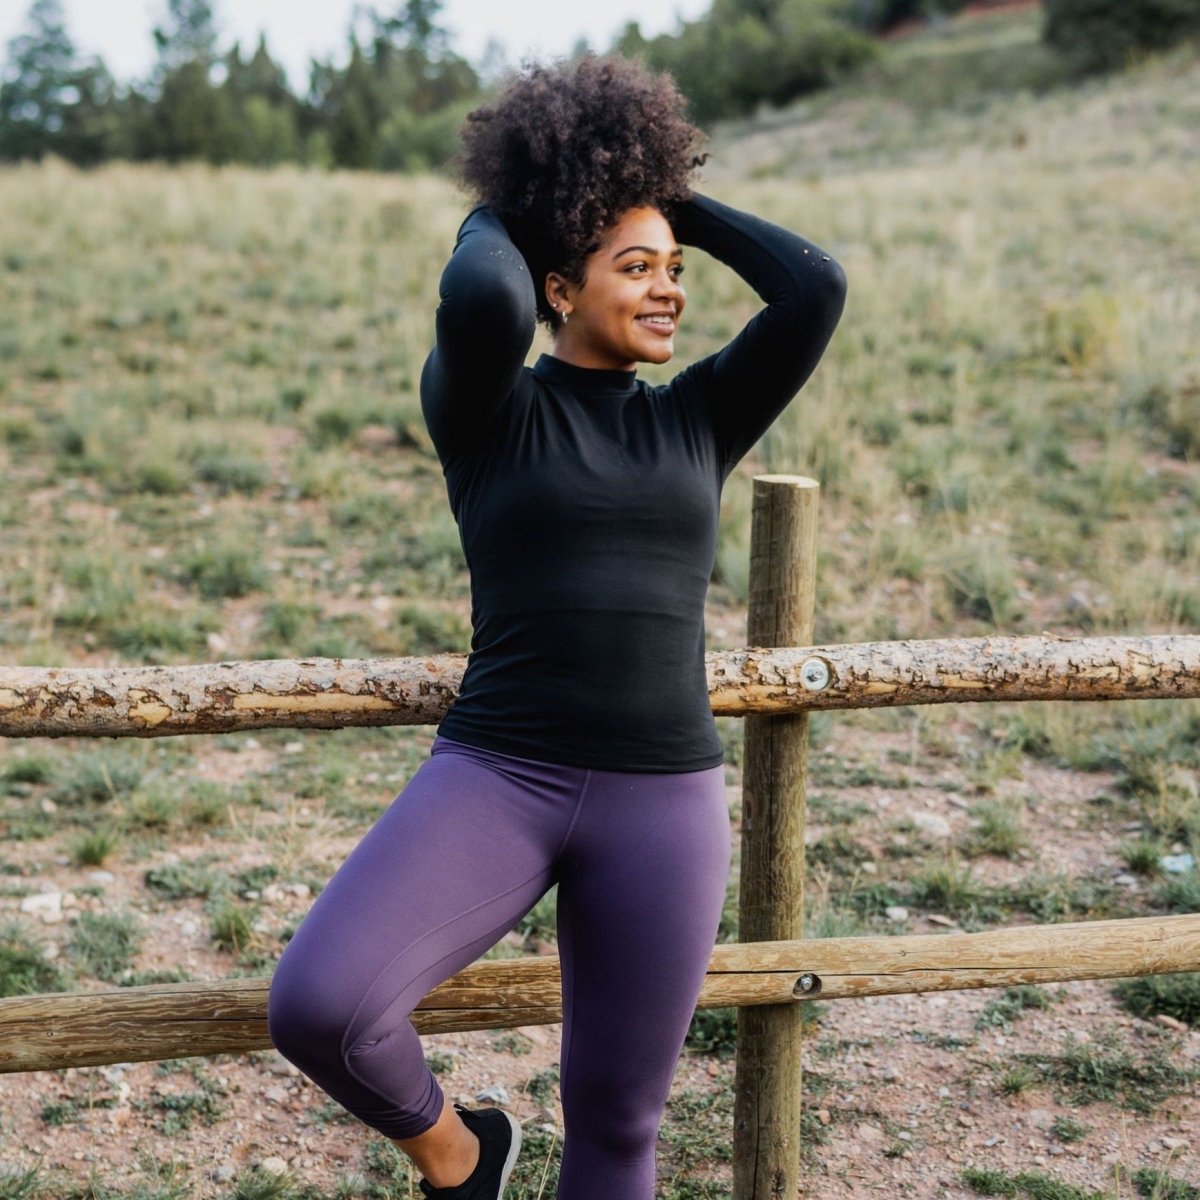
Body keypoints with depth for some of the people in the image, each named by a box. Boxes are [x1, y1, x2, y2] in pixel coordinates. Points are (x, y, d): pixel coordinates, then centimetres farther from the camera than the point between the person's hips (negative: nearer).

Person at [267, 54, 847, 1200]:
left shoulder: (699, 420, 11)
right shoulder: (483, 409, 1)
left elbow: (816, 287, -1)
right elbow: (481, 300, -21)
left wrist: (678, 203, 11)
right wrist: (490, 216, 1)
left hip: (662, 803, 3)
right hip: (496, 779, -3)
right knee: (315, 1004, -24)